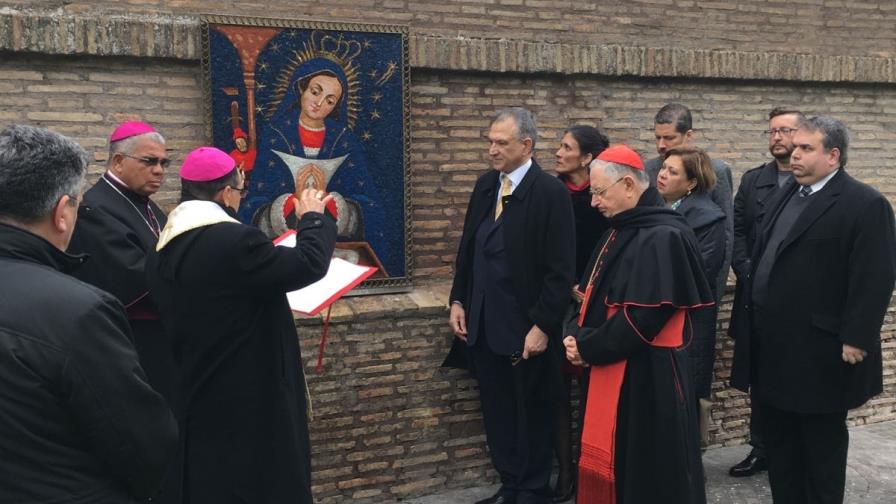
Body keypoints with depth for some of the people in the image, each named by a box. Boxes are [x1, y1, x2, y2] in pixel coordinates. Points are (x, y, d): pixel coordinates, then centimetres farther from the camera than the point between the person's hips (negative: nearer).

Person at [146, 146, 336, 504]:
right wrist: (313, 219, 0)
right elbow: (308, 264, -17)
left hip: (196, 399, 9)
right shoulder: (233, 240, -23)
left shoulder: (164, 249, 4)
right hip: (249, 398, -8)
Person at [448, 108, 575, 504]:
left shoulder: (550, 192, -13)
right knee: (496, 412, 16)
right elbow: (467, 247, 15)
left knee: (531, 414, 10)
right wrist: (458, 300, 9)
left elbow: (560, 270, -15)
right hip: (483, 324, 6)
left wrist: (542, 326, -16)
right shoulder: (485, 185, 7)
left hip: (525, 327, -6)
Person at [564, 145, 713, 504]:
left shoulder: (662, 237, -18)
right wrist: (578, 337, -2)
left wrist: (588, 348, -13)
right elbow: (597, 297, 16)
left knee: (650, 473, 4)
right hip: (613, 372, 9)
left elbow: (644, 316, -23)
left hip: (647, 376, -9)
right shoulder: (620, 232, 12)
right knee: (609, 466, 16)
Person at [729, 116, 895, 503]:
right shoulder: (787, 193, 13)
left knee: (822, 442, 7)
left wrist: (855, 339, -18)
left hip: (818, 350, -8)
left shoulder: (865, 204, -12)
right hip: (774, 345, 8)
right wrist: (752, 317, 15)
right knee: (778, 439, 17)